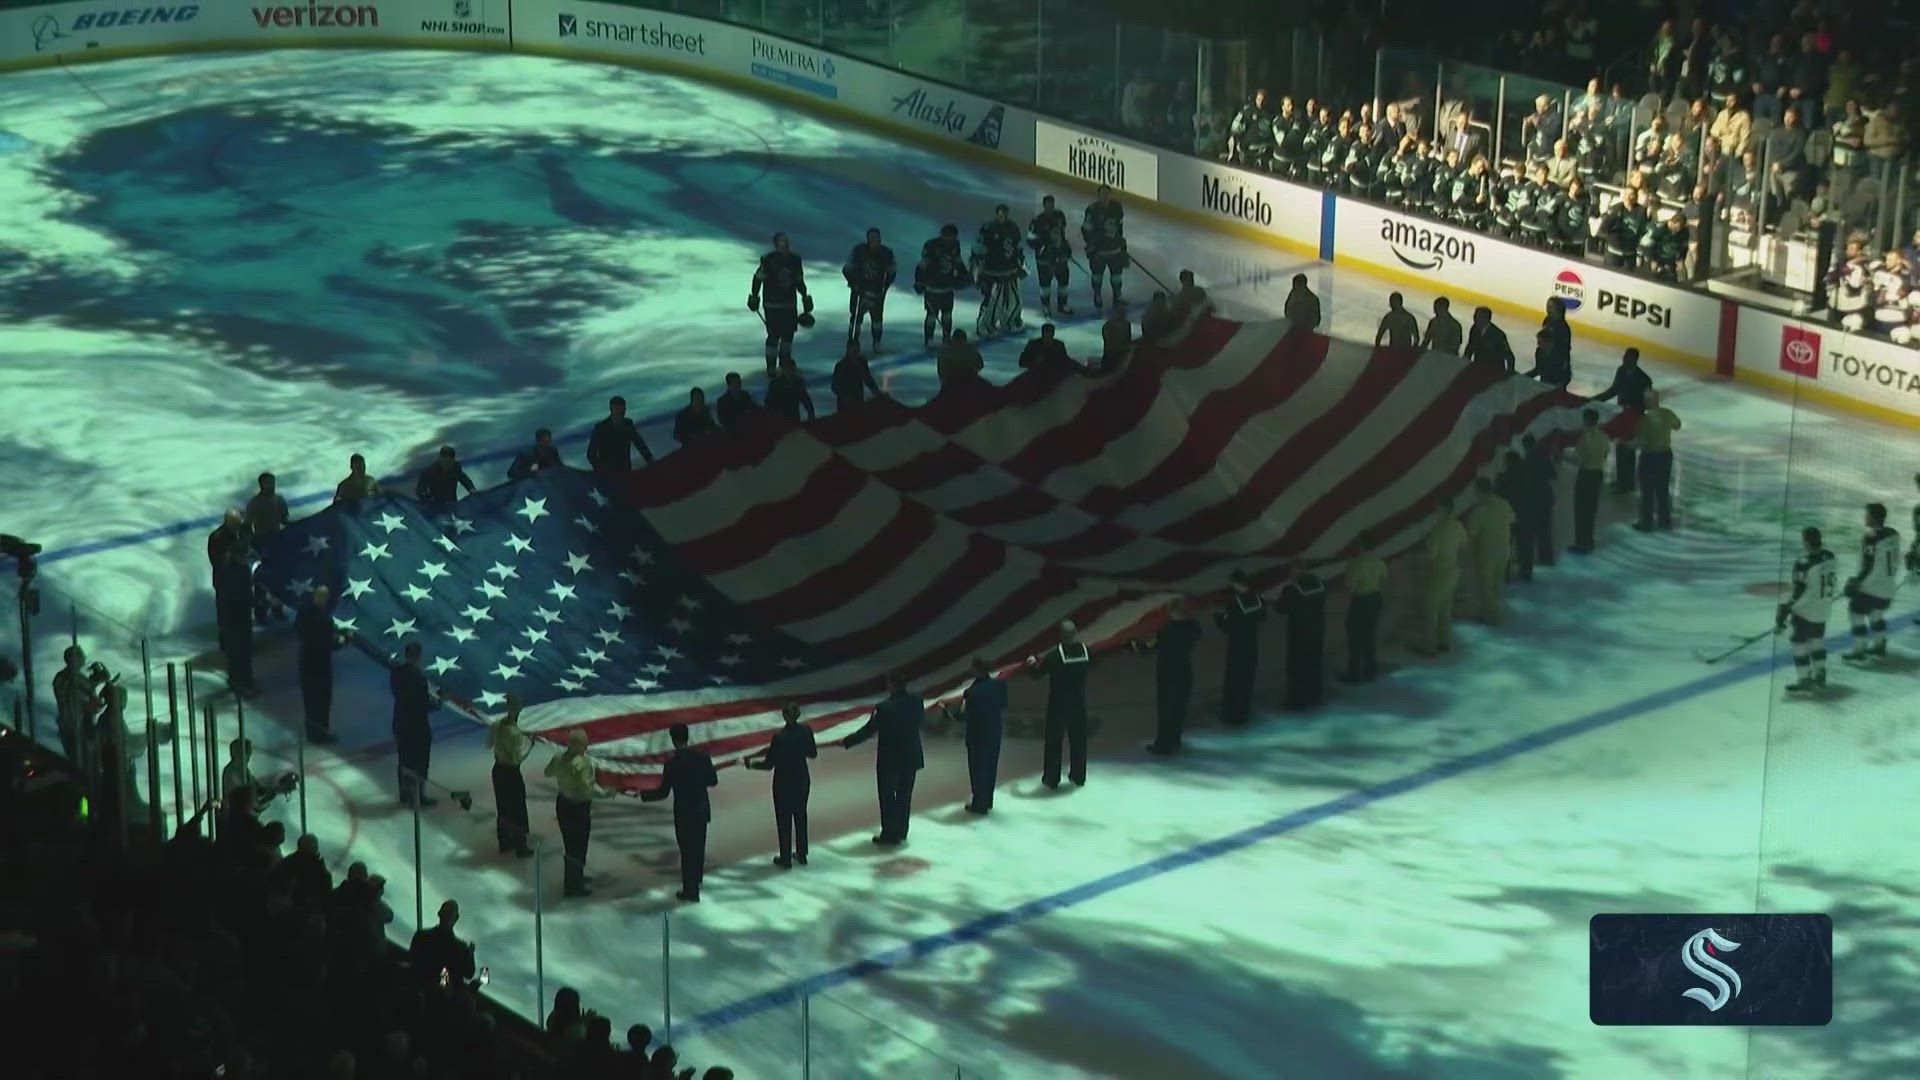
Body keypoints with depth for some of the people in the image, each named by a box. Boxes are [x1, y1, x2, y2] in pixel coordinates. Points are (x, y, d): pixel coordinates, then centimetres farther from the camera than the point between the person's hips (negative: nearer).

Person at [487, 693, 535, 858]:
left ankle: (504, 843, 35)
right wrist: (529, 742, -13)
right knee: (518, 811, 10)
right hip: (511, 773, -7)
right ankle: (521, 847, 22)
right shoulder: (516, 733, -29)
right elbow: (518, 758, -25)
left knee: (502, 807, 22)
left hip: (498, 769, 7)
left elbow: (489, 744, 8)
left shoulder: (497, 725, -8)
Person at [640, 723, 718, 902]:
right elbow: (713, 781, 1)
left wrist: (643, 794, -2)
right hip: (702, 810, 5)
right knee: (698, 845, 24)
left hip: (683, 813, -5)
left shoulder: (673, 763, -19)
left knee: (687, 849, 4)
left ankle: (691, 890, 8)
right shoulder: (702, 756, -7)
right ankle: (697, 877, 44)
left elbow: (663, 792, -16)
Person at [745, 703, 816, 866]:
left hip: (784, 783, -5)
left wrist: (749, 763, -7)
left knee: (784, 820, 10)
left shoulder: (779, 737, -26)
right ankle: (801, 855, 32)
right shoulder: (806, 731, -11)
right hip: (802, 780, 5)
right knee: (800, 816, 21)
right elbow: (813, 754, 3)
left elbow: (769, 764, -19)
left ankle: (785, 859, 20)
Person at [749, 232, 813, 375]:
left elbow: (799, 281, 17)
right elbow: (758, 278, -3)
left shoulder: (795, 260, 5)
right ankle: (771, 368, 3)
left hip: (790, 305, 5)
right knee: (774, 336, -5)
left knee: (788, 334, 12)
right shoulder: (768, 260, -11)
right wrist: (754, 297, -1)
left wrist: (805, 298, 17)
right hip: (772, 305, -5)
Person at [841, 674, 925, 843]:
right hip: (911, 758, 5)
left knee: (887, 798, 10)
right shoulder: (916, 701, -9)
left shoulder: (884, 708, -24)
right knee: (904, 796, 18)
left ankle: (889, 834, 17)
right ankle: (901, 833, 28)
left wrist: (846, 742, -6)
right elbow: (922, 720, 8)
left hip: (889, 761, -5)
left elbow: (868, 730, -17)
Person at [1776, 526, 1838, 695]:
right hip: (1823, 610, 8)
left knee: (1799, 643, 3)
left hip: (1804, 611, -8)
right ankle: (1819, 676, 31)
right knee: (1817, 641, 22)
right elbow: (1834, 586, 10)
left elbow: (1797, 592, -22)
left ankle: (1804, 682, 5)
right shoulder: (1830, 558, -2)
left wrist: (1784, 611, -15)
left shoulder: (1804, 564, -25)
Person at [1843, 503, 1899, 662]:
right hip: (1888, 586, 8)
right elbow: (1895, 560, 10)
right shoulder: (1894, 534, 1)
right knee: (1876, 613, 26)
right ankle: (1879, 648, 33)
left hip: (1870, 586, -8)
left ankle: (1858, 651, 6)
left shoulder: (1871, 539, -23)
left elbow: (1867, 566, -22)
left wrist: (1855, 582, -12)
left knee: (1857, 613, 5)